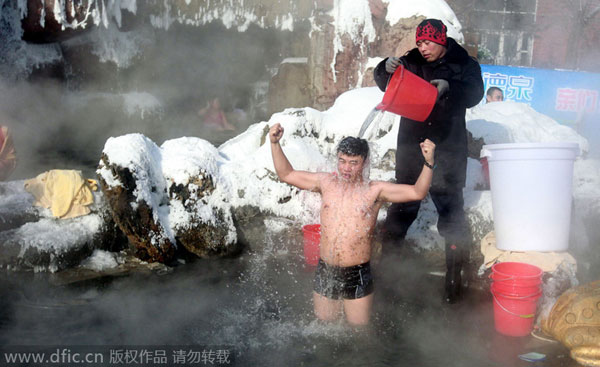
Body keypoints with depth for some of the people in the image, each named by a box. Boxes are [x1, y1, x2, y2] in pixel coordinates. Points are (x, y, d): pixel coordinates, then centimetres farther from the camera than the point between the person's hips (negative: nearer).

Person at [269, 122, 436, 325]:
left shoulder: (374, 190, -8)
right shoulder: (327, 183, 1)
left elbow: (417, 192, -16)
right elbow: (287, 175, 8)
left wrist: (428, 163, -30)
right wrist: (275, 143, 0)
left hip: (357, 274, -2)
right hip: (325, 271, 3)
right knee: (324, 323, 20)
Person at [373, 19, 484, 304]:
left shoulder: (464, 64, 4)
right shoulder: (412, 61, 8)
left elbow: (474, 95, -8)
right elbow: (385, 84, 4)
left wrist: (449, 88, -26)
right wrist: (387, 69, -17)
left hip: (447, 148, -2)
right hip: (412, 144, 3)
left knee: (449, 205, -2)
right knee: (404, 201, 13)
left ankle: (454, 272, 7)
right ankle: (388, 254, 28)